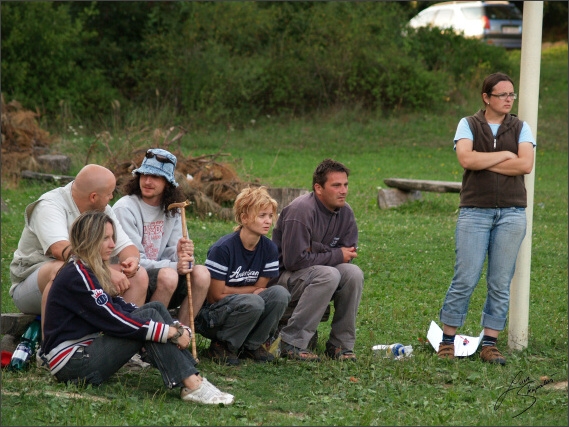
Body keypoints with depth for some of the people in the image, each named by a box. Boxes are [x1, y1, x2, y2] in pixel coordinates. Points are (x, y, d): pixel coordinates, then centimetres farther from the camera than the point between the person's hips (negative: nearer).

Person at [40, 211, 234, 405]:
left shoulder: (86, 271, 16)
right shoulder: (77, 276, -16)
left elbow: (121, 307, 11)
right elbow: (114, 320, -21)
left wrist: (176, 328, -3)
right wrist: (171, 333, -18)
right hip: (72, 365, -10)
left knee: (156, 308, 2)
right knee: (150, 316, -17)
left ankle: (194, 377, -11)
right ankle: (192, 386, -22)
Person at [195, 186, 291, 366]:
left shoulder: (269, 249, -2)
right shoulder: (222, 248, -20)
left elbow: (259, 288, 4)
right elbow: (216, 295, -16)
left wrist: (232, 291, -11)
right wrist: (248, 291, -9)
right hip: (211, 315, -6)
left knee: (280, 293, -20)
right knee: (253, 302, -34)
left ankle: (252, 345, -3)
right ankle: (222, 345, -10)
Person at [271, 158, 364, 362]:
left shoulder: (345, 213, 1)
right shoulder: (301, 211, -22)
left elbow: (349, 252, 4)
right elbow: (294, 260, -26)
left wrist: (317, 252, -16)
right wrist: (335, 256, -18)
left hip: (313, 272, 7)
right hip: (284, 277, -7)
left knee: (353, 273, -20)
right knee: (328, 275, -33)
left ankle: (340, 344, -12)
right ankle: (291, 343, -30)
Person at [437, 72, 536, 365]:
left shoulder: (520, 128, 9)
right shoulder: (468, 125, 5)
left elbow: (526, 164, -7)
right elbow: (466, 158, -13)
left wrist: (483, 162, -9)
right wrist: (504, 155, -7)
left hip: (511, 213, 2)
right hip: (475, 211, -2)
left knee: (501, 283, 2)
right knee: (465, 279, -6)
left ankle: (490, 344, 8)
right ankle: (447, 340, 4)